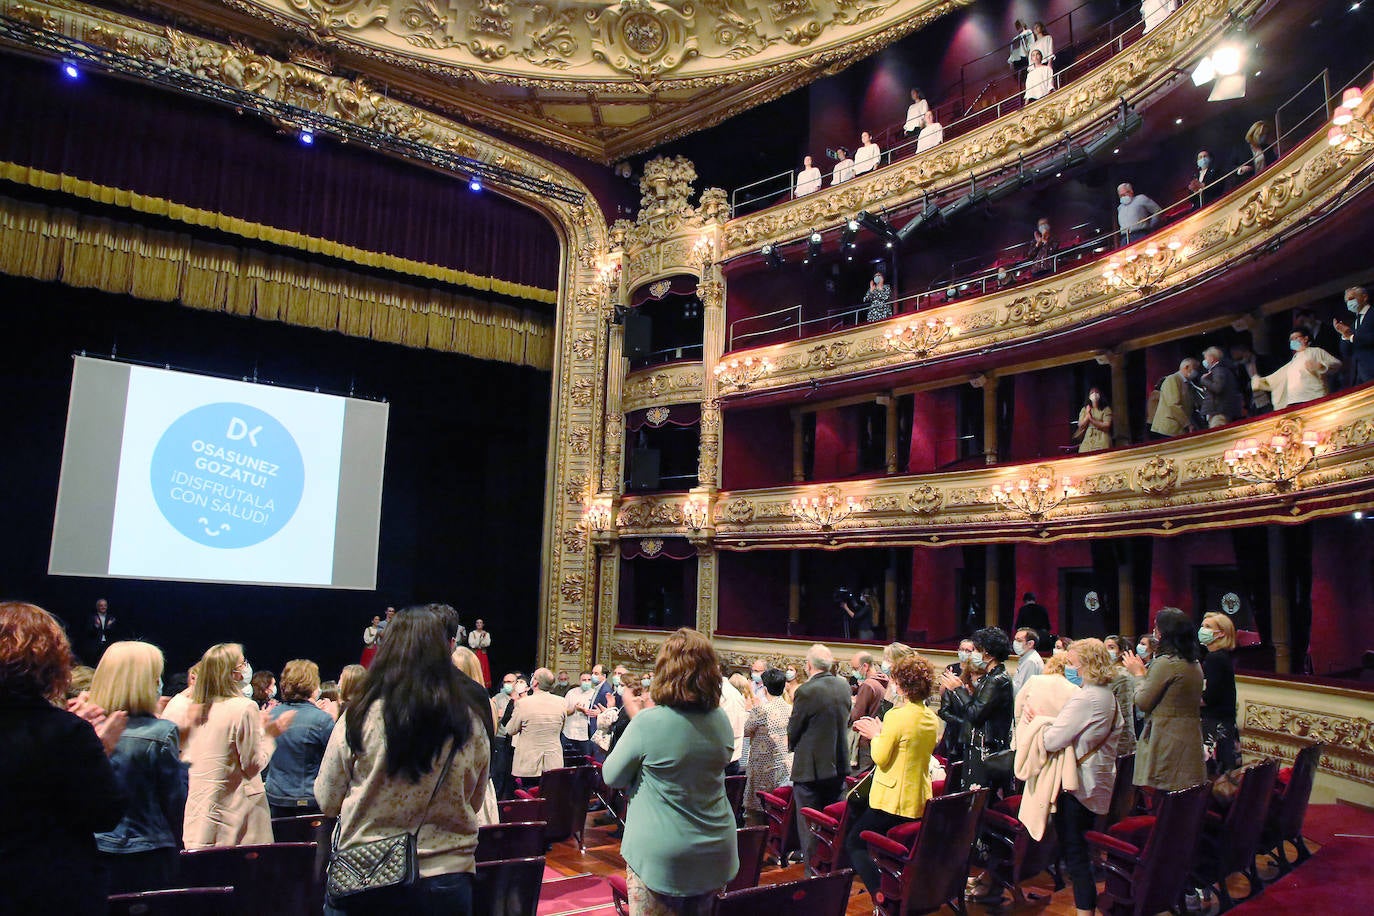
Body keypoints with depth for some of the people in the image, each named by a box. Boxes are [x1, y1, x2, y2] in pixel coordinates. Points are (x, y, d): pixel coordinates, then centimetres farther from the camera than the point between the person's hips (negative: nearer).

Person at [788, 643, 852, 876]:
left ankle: (813, 876, 8)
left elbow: (793, 730, -11)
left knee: (809, 825, 4)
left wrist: (792, 746, 9)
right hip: (839, 765, 7)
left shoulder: (806, 691, -20)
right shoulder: (844, 687, 0)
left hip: (811, 768, -7)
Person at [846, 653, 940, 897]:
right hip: (920, 801, 8)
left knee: (853, 842, 4)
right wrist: (883, 733, 12)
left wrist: (876, 735, -1)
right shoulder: (932, 719, 5)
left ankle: (881, 896, -9)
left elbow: (880, 758, -17)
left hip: (893, 800, -8)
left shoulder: (897, 716, -20)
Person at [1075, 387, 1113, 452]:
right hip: (1088, 441, 2)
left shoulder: (1106, 409, 4)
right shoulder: (1084, 409, 13)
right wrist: (1087, 415, -6)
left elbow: (1106, 426, -5)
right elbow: (1081, 426, 6)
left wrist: (1092, 420, -11)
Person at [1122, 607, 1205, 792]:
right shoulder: (1195, 664, 11)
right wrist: (1145, 673, 22)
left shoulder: (1164, 663, -15)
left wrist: (1138, 673, 5)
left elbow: (1142, 703, -10)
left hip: (1166, 741, -8)